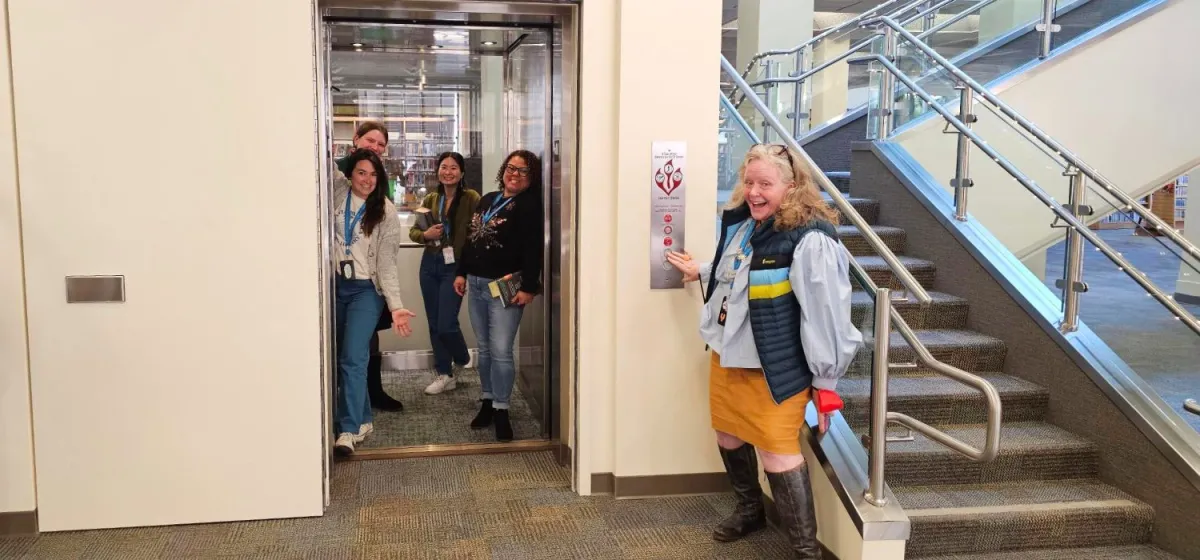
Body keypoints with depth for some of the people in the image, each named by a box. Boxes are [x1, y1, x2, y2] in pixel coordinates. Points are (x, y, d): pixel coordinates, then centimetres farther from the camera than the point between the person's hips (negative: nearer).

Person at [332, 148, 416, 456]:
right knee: (340, 358, 9)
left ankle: (349, 430, -9)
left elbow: (387, 262, -8)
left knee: (353, 358, -15)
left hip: (366, 290, -4)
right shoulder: (336, 193, 1)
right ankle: (362, 419, 24)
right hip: (335, 286, 4)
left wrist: (396, 305, -16)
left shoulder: (386, 212, -6)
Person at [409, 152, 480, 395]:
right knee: (434, 324, 10)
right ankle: (445, 375, 23)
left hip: (455, 266, -5)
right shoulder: (430, 199, 7)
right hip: (430, 265, 6)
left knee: (446, 324, -7)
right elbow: (413, 231, 11)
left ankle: (462, 359, 25)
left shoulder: (471, 198, -9)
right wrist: (425, 234, -11)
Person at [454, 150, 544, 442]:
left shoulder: (530, 206, -7)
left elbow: (533, 250, -14)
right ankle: (487, 402, 24)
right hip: (476, 283, 7)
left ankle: (501, 410, 3)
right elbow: (470, 238, 20)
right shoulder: (487, 199, 16)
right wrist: (462, 273, 15)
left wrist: (529, 287, -20)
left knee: (500, 351, -7)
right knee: (484, 348, 13)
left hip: (505, 286, -7)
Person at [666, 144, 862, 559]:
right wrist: (700, 271, 37)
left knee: (776, 452, -4)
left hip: (773, 366, -9)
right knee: (729, 436, 21)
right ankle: (749, 510, 45)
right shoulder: (740, 223, 4)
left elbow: (827, 315, -21)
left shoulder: (810, 241, -23)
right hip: (727, 354, 9)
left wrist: (826, 381, -18)